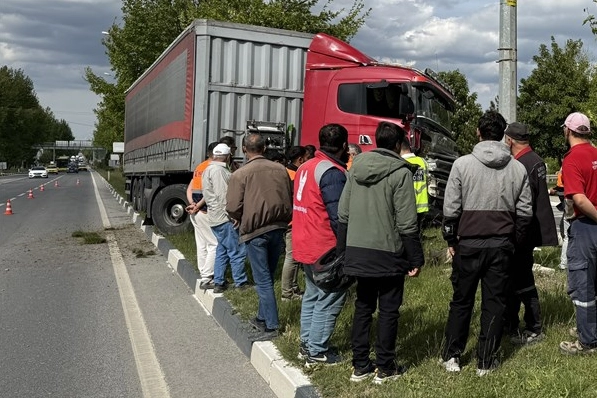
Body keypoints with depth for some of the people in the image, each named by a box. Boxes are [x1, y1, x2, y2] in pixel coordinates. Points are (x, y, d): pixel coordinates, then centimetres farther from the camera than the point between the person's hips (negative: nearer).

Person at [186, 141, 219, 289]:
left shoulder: (199, 167, 17)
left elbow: (189, 189, 11)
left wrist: (192, 204, -3)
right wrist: (198, 206, -13)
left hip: (196, 212, 9)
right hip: (206, 211, -9)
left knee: (202, 244, 13)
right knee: (215, 244, -5)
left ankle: (204, 274, 19)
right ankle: (206, 279, -5)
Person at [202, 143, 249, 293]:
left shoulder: (209, 169, 18)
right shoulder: (218, 170, -15)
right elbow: (223, 195, -21)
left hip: (216, 218, 11)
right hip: (224, 218, -11)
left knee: (222, 250, 15)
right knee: (237, 251, -4)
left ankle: (219, 283, 19)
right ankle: (241, 283, 4)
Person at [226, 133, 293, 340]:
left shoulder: (240, 174, -10)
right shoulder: (280, 169, 2)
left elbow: (233, 207, -13)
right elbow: (290, 200, 6)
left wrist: (241, 220, 7)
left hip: (255, 232, -5)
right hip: (278, 229, 5)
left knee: (263, 280, 2)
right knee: (268, 277, 18)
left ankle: (272, 326, 2)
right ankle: (262, 318, 30)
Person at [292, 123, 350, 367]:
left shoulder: (305, 167, 10)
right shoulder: (333, 173, -18)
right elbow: (338, 216, -21)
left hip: (305, 246, 9)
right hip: (325, 249, -9)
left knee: (312, 295, 19)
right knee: (329, 300, 1)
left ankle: (306, 344, 27)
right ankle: (317, 352, 6)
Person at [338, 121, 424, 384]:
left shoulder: (356, 167, 6)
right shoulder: (400, 172, -11)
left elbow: (343, 214, 8)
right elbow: (406, 223, -14)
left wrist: (343, 250, 16)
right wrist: (416, 259, -6)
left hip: (358, 252, 5)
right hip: (388, 253, -5)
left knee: (363, 307, 14)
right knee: (388, 310, 7)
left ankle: (360, 366, 21)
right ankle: (385, 368, 16)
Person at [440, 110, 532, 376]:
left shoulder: (463, 164, -7)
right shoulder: (518, 168, 2)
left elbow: (451, 208, -7)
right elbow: (525, 212, 3)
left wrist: (450, 240, 5)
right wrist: (514, 241, 14)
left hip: (468, 244, -1)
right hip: (502, 245, 1)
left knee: (461, 301, 11)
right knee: (494, 302, 9)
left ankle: (451, 356, 18)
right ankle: (486, 361, 16)